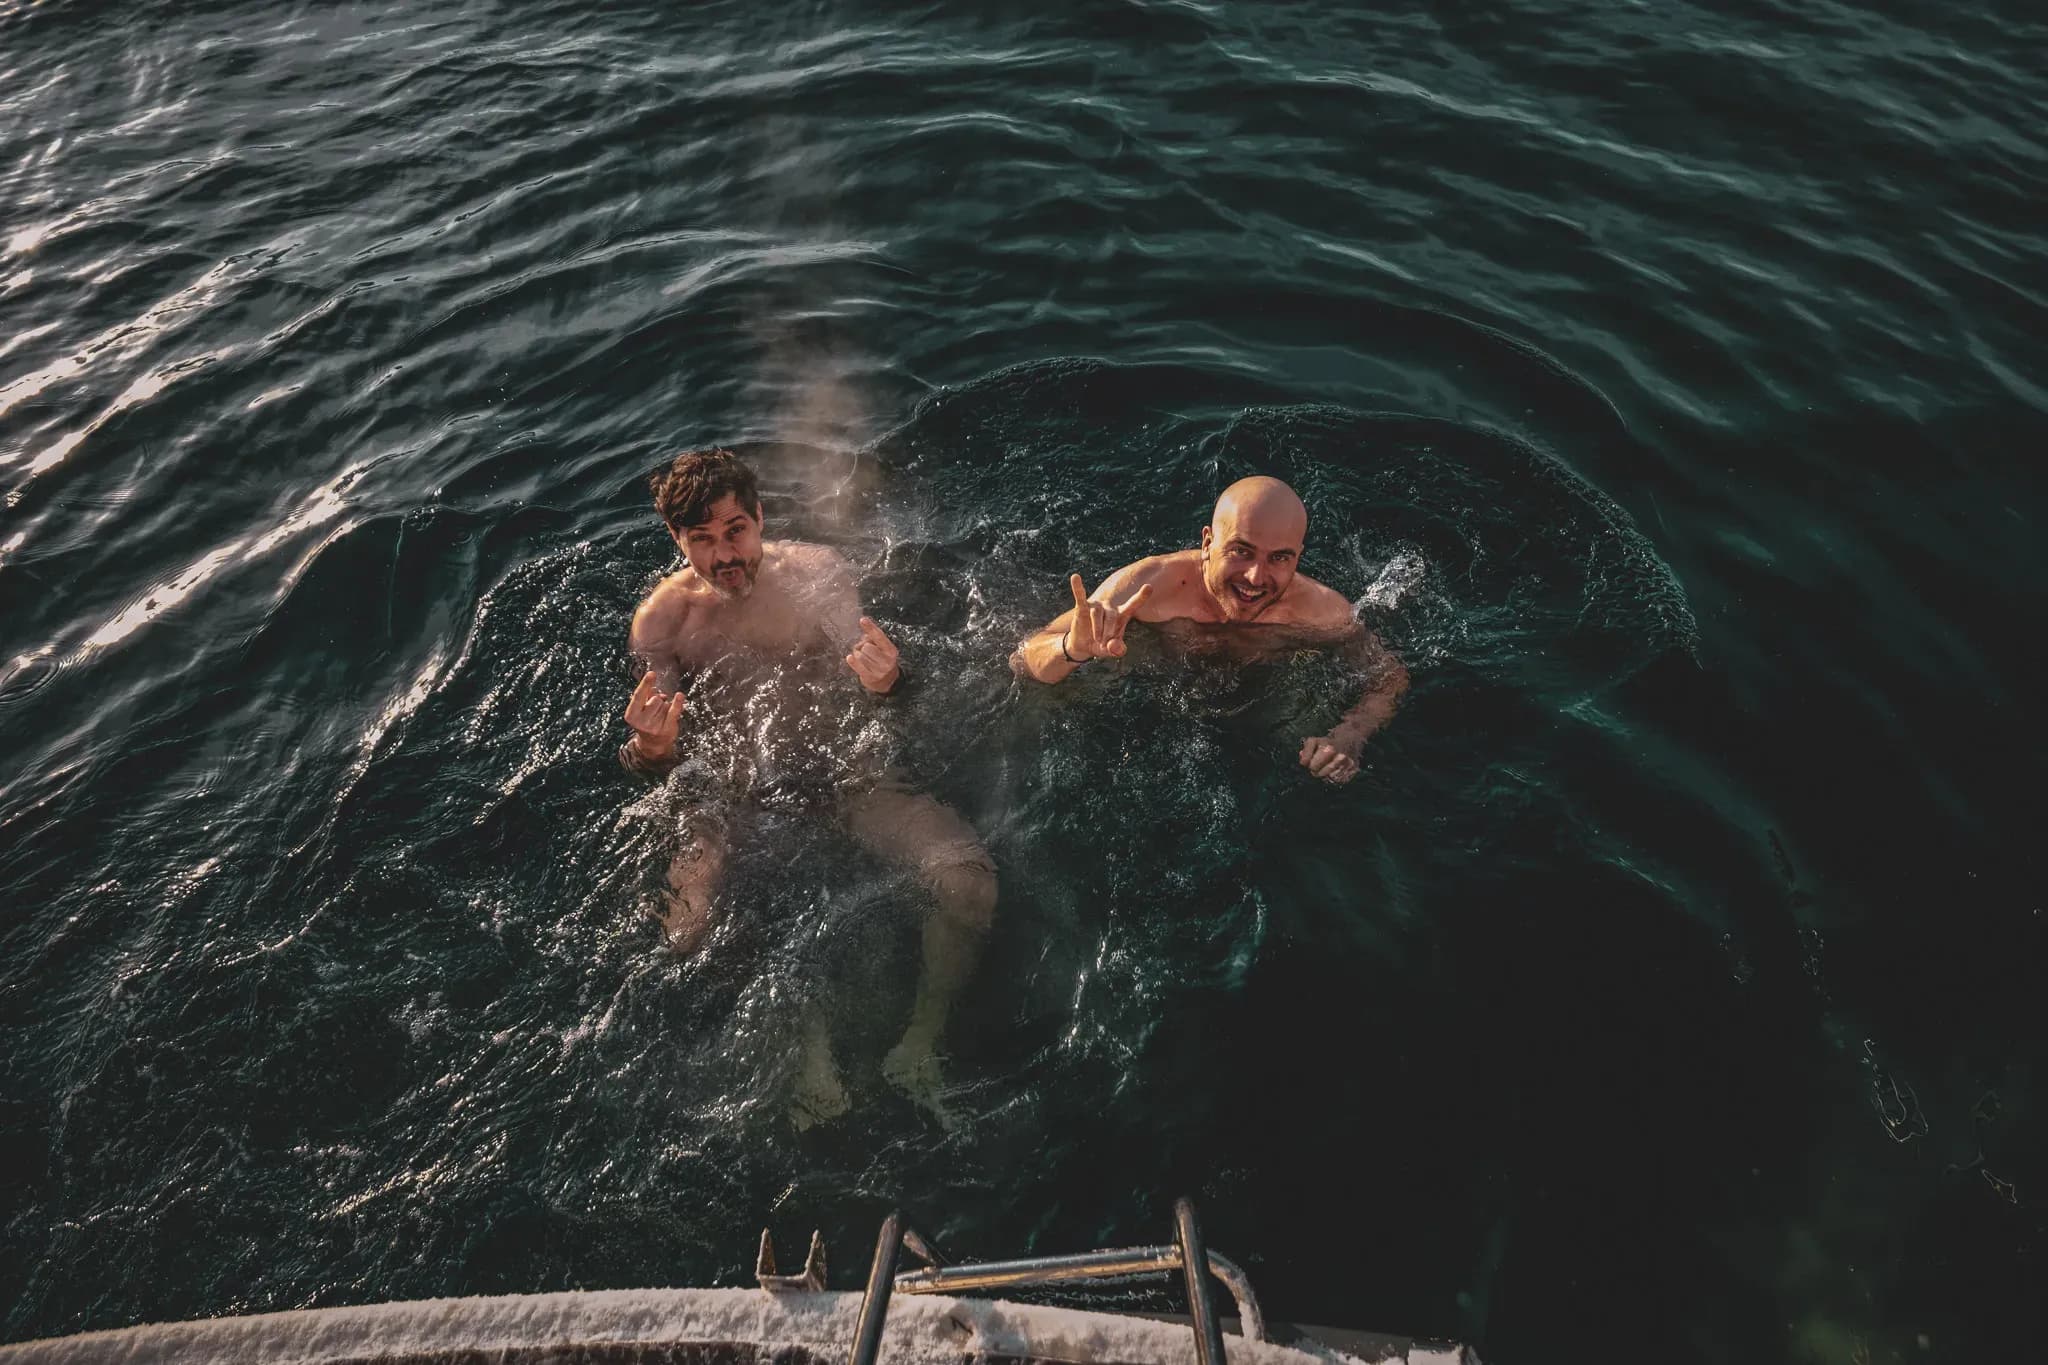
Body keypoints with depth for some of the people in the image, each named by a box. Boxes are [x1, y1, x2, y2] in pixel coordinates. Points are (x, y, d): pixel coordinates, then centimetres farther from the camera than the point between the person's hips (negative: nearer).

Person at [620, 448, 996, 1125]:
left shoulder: (818, 570, 2)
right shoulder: (661, 619, 0)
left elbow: (863, 693, 7)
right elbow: (652, 765, 3)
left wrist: (885, 682, -18)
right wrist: (649, 751, -23)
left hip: (844, 770, 0)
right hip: (737, 795, 0)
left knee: (968, 877, -24)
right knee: (685, 928, -28)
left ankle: (920, 1044, -2)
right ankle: (808, 1049, -3)